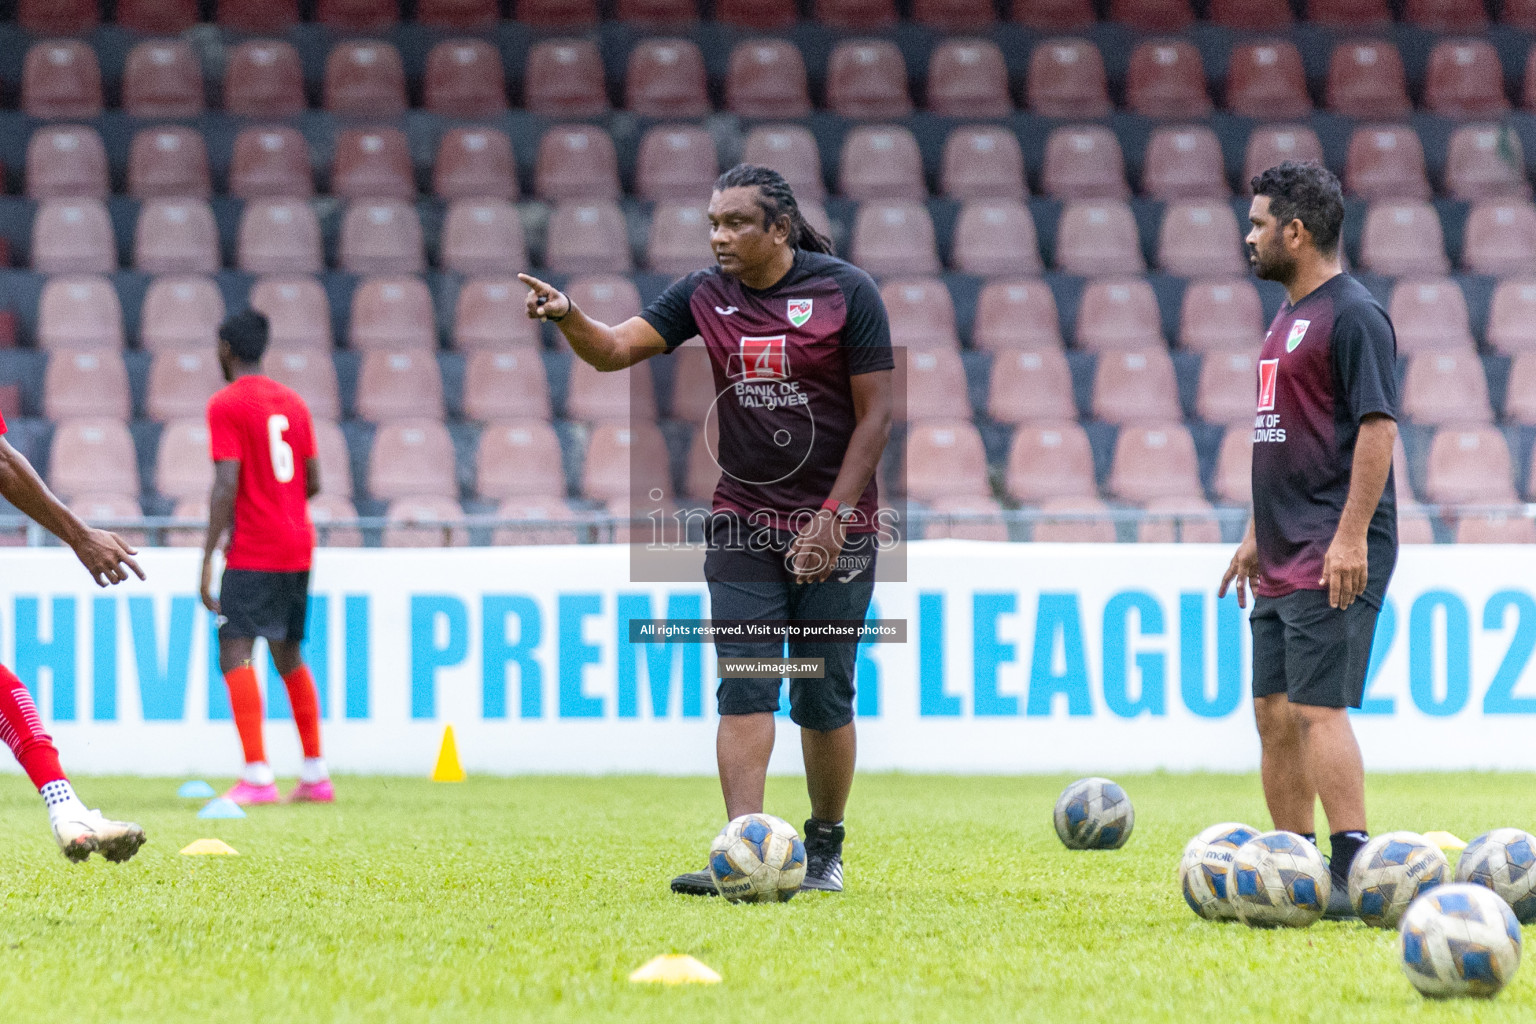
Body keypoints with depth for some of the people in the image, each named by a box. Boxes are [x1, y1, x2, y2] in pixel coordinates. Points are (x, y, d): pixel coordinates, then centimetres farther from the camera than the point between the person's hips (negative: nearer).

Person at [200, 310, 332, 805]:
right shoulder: (293, 402, 13)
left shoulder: (226, 405, -8)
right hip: (298, 548, 8)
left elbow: (226, 486, -16)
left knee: (235, 652, -10)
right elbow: (314, 481, 15)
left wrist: (208, 559, -15)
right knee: (289, 656, 17)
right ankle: (315, 776, 18)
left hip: (252, 554, -8)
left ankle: (257, 776, -23)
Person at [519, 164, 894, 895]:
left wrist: (833, 518, -13)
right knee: (745, 690, -9)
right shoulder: (704, 295, 2)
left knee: (823, 699, 4)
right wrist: (565, 316, -29)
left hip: (834, 526, -3)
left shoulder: (846, 291, -8)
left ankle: (825, 848, 21)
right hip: (742, 522, 3)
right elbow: (616, 349, -7)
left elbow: (874, 414, -7)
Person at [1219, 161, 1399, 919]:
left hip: (1333, 560, -10)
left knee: (1318, 708, -14)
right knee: (1274, 712, 9)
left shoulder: (1353, 316, -11)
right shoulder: (1289, 316, 18)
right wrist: (1257, 535, 25)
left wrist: (1350, 537, -23)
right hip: (1284, 559, 10)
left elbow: (1377, 427, -17)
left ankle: (1353, 870, -14)